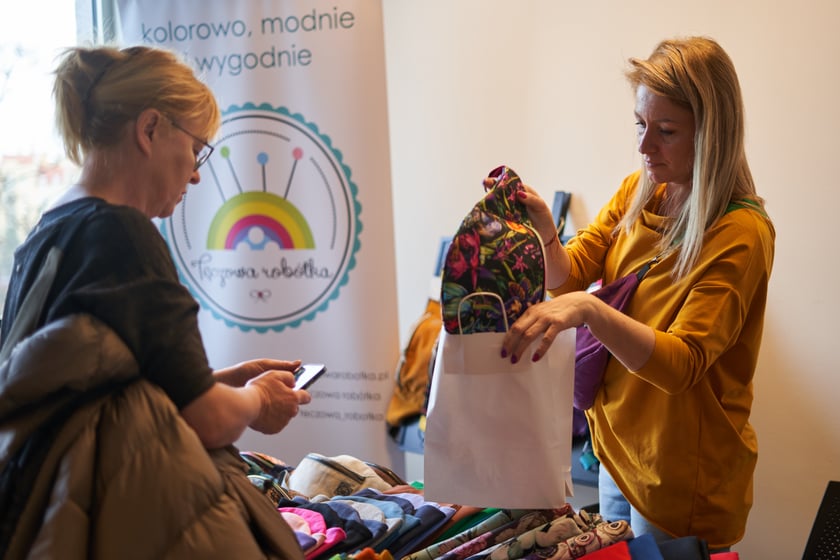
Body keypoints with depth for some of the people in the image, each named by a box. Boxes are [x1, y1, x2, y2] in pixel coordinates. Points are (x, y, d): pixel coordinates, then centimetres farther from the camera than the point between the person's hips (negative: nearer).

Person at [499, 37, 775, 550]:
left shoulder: (742, 233, -22)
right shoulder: (638, 191, -1)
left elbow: (682, 365, -30)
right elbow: (569, 275, -3)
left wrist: (588, 309, -45)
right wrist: (544, 234, -25)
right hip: (618, 446, 6)